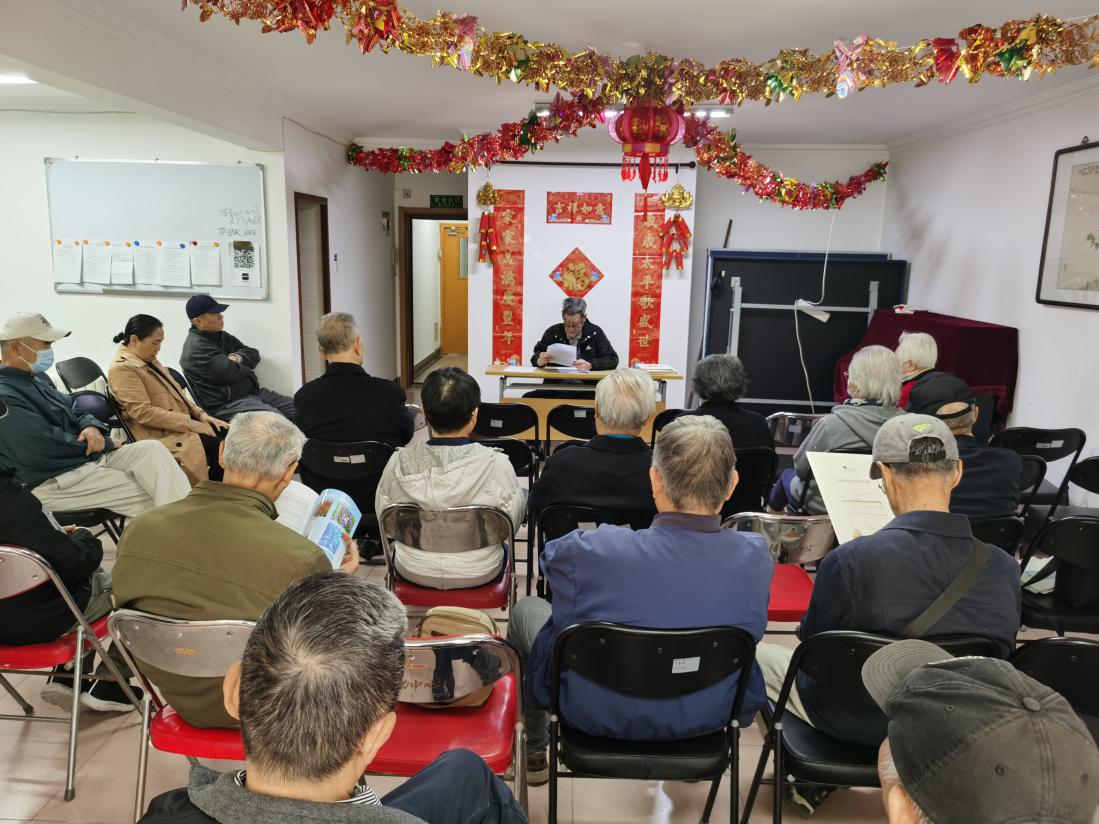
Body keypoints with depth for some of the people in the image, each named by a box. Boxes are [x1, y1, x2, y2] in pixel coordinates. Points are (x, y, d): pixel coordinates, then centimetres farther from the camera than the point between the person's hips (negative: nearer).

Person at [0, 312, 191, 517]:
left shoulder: (34, 383, 17)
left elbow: (76, 416, 21)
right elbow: (47, 449, -21)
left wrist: (92, 428, -5)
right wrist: (106, 445, -8)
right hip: (55, 481, -8)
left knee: (152, 449, -17)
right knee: (150, 499, -18)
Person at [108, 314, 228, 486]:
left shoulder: (149, 361, 16)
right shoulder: (122, 368, -12)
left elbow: (176, 395, 18)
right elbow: (144, 413, -20)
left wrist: (200, 414, 1)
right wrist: (190, 423, -21)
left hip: (181, 425, 9)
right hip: (160, 435, -9)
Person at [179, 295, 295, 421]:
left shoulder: (222, 336, 17)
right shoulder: (196, 348, -12)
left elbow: (254, 355, 17)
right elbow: (230, 372, -21)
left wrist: (240, 357, -6)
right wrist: (246, 367, 1)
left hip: (254, 392, 9)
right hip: (228, 403, -9)